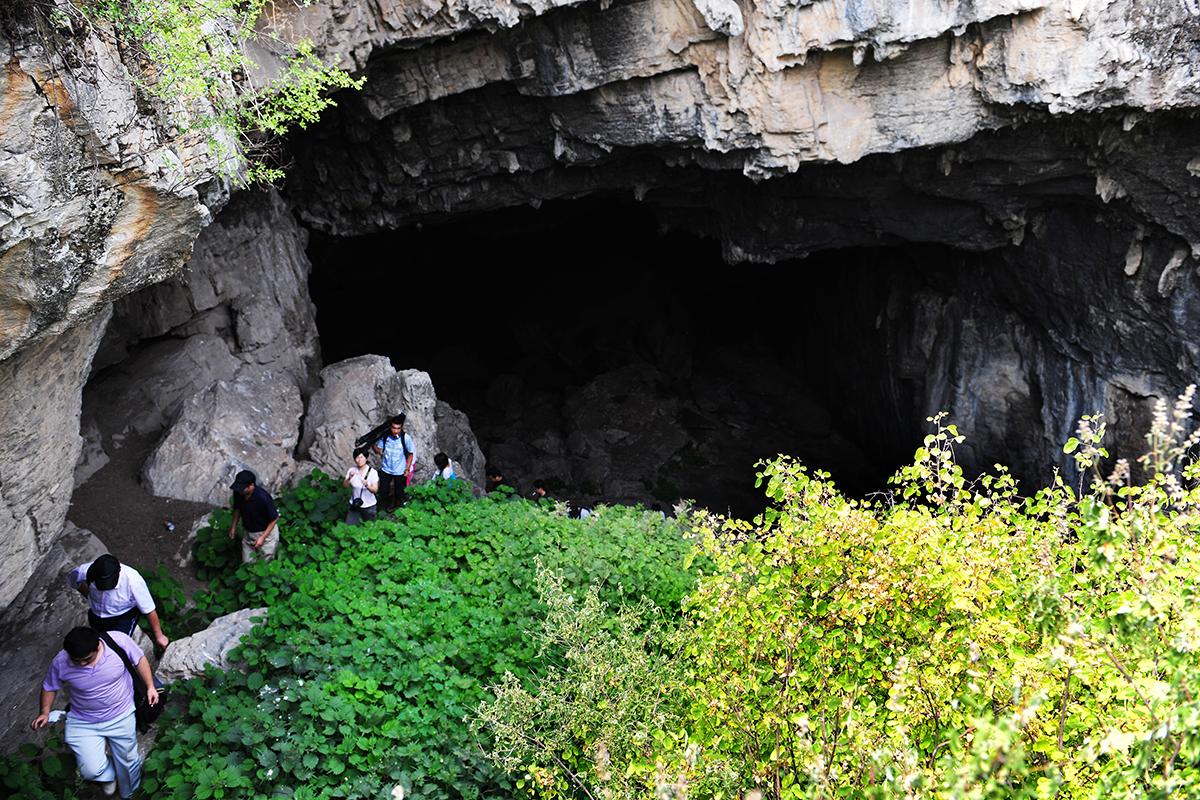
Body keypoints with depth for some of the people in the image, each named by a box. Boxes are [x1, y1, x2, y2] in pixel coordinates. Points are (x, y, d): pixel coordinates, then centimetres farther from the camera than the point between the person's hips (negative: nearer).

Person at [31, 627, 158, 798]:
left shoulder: (118, 640, -27)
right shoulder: (61, 662, -23)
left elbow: (139, 659, -8)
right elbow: (49, 687, -2)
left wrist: (150, 686, -10)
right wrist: (44, 712, -14)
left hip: (121, 717, 0)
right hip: (84, 722, 0)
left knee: (128, 762, 15)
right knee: (91, 771, -11)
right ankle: (109, 773, 27)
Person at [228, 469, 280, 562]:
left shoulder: (263, 498, -33)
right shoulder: (238, 493, -17)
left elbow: (274, 519, -21)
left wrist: (262, 537, -22)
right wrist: (233, 527, 9)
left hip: (266, 532, -5)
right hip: (248, 533, 6)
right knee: (247, 562, 14)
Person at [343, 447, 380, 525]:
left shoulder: (372, 472, -14)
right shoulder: (352, 470, -7)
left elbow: (375, 489, -17)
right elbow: (344, 485, -11)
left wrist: (367, 485, -37)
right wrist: (349, 478, -31)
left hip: (369, 506, -2)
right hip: (354, 505, 2)